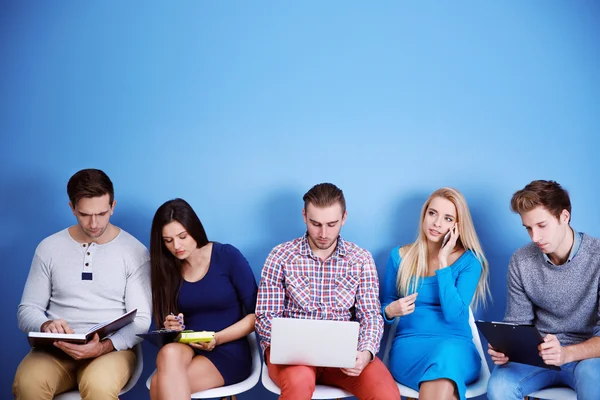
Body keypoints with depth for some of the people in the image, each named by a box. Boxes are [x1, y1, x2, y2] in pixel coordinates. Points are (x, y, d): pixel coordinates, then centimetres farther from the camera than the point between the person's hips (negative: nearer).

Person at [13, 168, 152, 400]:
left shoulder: (135, 252, 0)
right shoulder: (49, 248, 7)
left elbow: (140, 321, -3)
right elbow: (27, 310, 9)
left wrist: (103, 346, -22)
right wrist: (47, 326, -16)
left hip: (111, 349, -2)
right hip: (56, 348, 2)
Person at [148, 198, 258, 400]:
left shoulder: (228, 256, -5)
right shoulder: (167, 268, 7)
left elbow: (255, 315, -5)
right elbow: (165, 322, 13)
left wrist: (216, 339, -17)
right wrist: (170, 328, -10)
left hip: (227, 352, -3)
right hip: (184, 349, 4)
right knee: (169, 353, -34)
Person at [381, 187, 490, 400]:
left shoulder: (469, 261, 0)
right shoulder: (399, 256, 6)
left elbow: (453, 314, -12)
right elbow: (384, 310, 13)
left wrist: (442, 262, -12)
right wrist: (390, 311, -11)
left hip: (456, 346, 0)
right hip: (409, 345, 0)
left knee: (448, 354, -38)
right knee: (443, 364, -35)